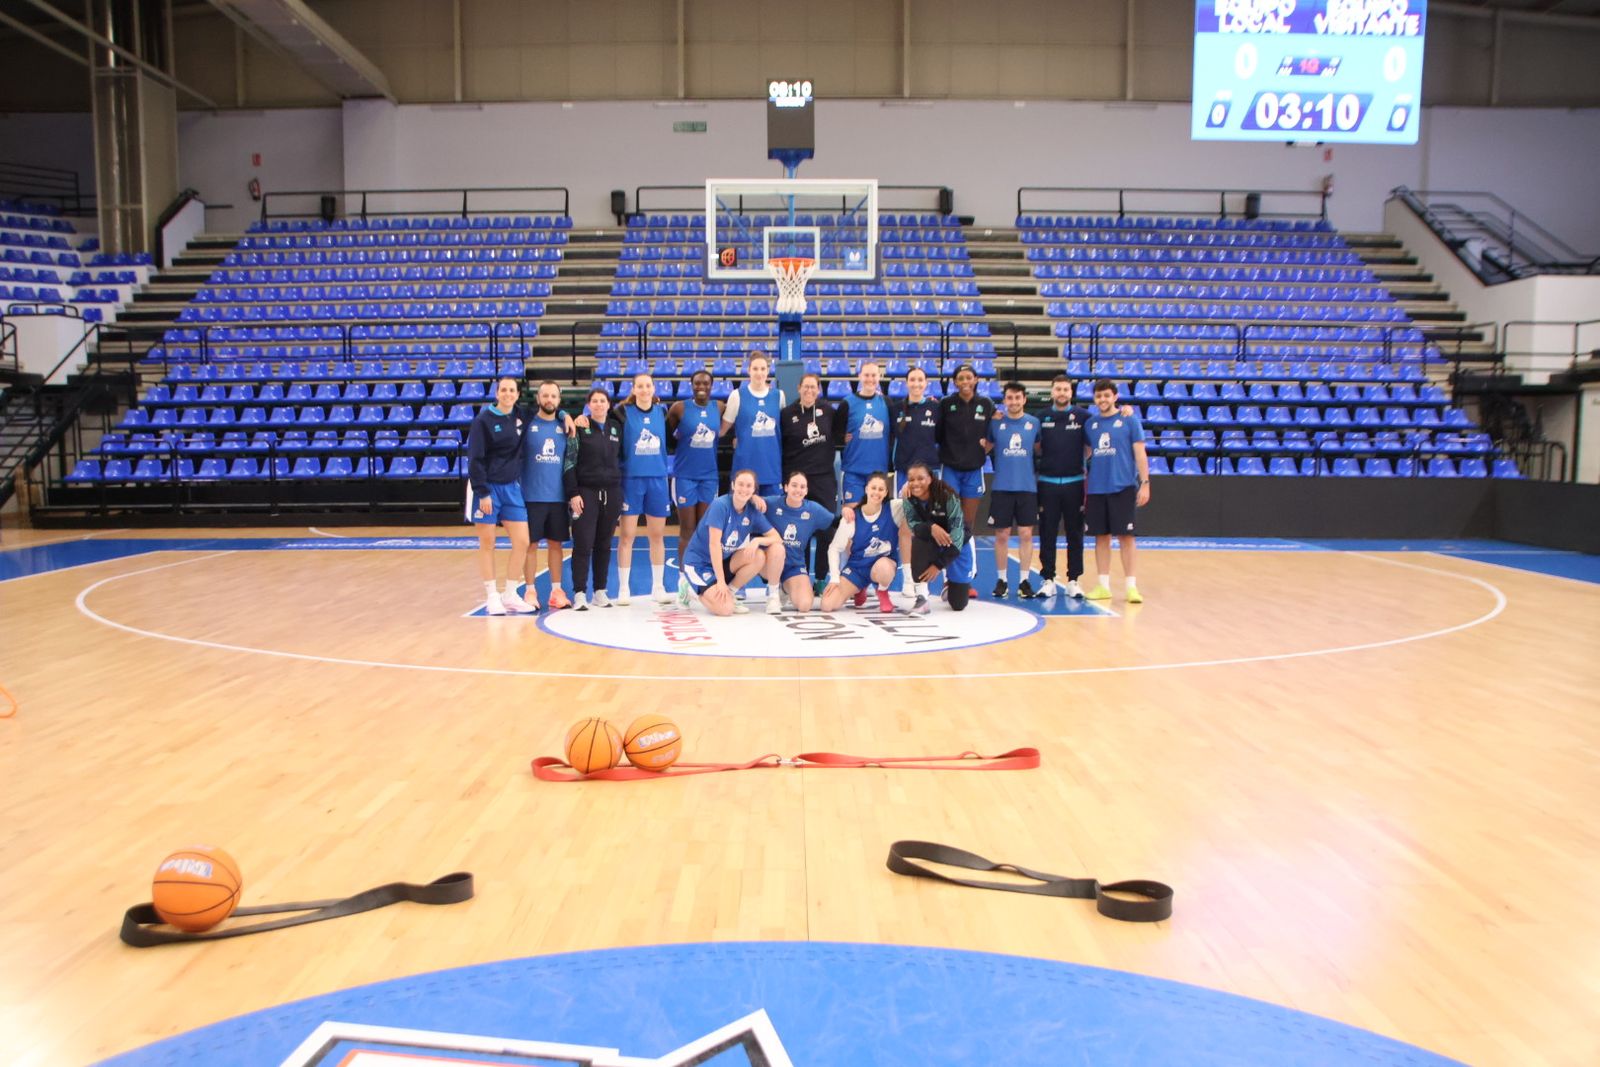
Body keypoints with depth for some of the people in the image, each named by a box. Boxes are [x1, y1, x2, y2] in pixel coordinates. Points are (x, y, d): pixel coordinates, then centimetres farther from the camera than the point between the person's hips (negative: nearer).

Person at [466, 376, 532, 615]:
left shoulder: (519, 417, 5)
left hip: (512, 488, 5)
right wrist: (482, 493, -16)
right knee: (487, 544, 3)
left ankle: (510, 595, 14)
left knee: (522, 542, 1)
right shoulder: (483, 420, -8)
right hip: (487, 488, -5)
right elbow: (475, 459, -11)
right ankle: (492, 596, 13)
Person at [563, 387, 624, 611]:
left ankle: (600, 592, 14)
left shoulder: (616, 428, 10)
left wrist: (621, 494, 10)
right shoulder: (580, 428, -2)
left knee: (604, 545, 8)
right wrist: (572, 494, -13)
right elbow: (569, 463, -6)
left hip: (611, 493, 4)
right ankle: (579, 593, -3)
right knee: (583, 544, -6)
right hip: (586, 492, -4)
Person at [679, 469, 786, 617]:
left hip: (724, 560, 5)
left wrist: (757, 540, -27)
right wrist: (721, 581, -26)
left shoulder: (752, 511, -4)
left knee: (758, 556, -22)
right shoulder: (720, 505, -22)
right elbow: (714, 544, -25)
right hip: (699, 562, -5)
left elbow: (776, 538, -4)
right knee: (725, 609, -23)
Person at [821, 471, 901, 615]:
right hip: (856, 566, 2)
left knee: (883, 566, -41)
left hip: (885, 563, -1)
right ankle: (859, 589, 19)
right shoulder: (852, 517, -10)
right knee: (828, 605, -15)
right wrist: (835, 578, -11)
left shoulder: (893, 510, -12)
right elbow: (834, 548, -4)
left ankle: (883, 593, -3)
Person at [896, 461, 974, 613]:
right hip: (933, 543, 2)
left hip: (959, 544, -2)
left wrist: (939, 564, -31)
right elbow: (913, 525, -23)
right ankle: (921, 598, -26)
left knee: (958, 604, -2)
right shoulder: (908, 500, -17)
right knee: (918, 542, -36)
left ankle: (950, 582, 35)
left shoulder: (947, 496, -29)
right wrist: (931, 528, -45)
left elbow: (957, 532, -30)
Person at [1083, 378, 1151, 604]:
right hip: (1096, 489, 4)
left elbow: (1139, 453, -3)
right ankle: (1104, 586, 15)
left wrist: (1145, 483, -9)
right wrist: (1083, 481, 10)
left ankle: (1131, 586, 6)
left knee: (1125, 536, -1)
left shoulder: (1129, 420, -1)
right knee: (1101, 537, 7)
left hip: (1123, 487, -4)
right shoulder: (1090, 423, 9)